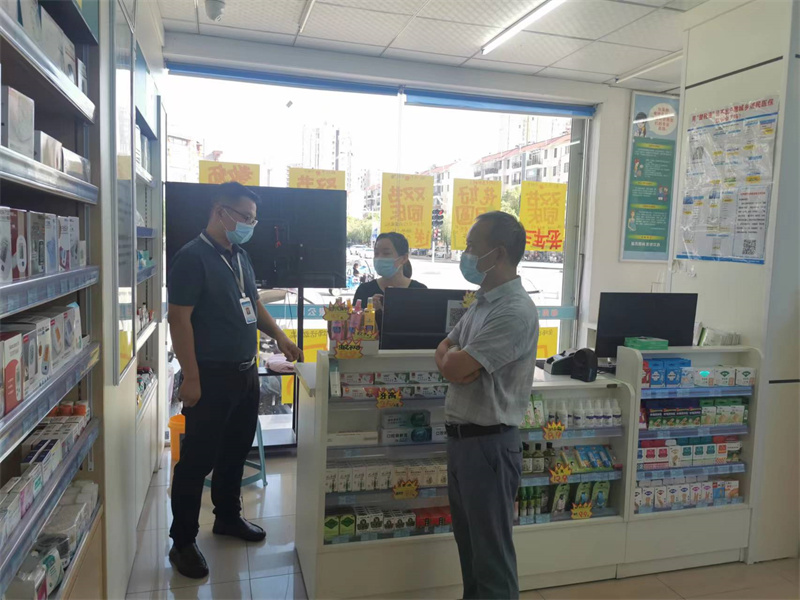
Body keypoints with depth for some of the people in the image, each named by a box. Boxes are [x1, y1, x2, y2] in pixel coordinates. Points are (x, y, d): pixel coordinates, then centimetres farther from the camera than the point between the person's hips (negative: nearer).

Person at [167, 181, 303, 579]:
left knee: (236, 449, 19)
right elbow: (179, 319, -18)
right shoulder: (193, 257, -14)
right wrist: (191, 378, -20)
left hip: (246, 372, 8)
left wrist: (279, 336, 8)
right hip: (210, 377, -8)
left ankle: (228, 517, 37)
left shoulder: (241, 258, 11)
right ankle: (182, 542, 17)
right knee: (198, 458, 2)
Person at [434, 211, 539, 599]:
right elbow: (443, 352, 14)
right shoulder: (483, 302, 10)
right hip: (460, 437, 9)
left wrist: (453, 356, -3)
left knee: (491, 553, 6)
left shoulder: (514, 311, -21)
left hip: (488, 442, -9)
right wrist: (454, 359, -9)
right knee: (469, 544, 22)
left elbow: (453, 367, -25)